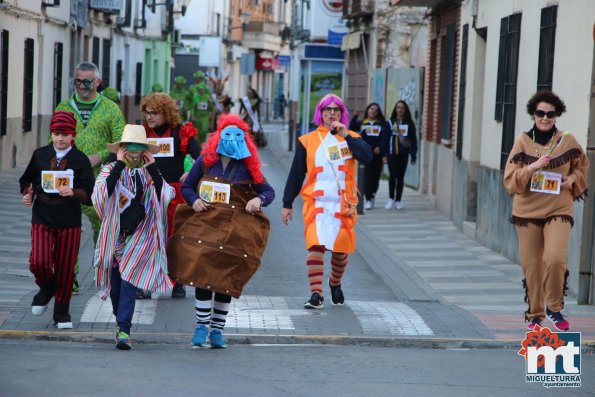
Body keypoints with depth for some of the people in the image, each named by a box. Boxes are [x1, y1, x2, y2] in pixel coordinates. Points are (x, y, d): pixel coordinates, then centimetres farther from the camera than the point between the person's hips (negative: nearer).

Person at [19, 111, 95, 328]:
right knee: (39, 261, -18)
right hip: (42, 218, 1)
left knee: (65, 268, 5)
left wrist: (73, 193, -25)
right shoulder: (40, 155, 4)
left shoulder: (80, 159, -2)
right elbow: (27, 180, 17)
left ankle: (62, 313, 23)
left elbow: (88, 193, -6)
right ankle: (47, 288, 16)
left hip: (70, 222, -1)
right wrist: (27, 193, -4)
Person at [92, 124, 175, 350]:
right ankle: (121, 320, 33)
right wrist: (119, 164, -16)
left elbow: (166, 194, -9)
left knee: (129, 280, -15)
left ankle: (123, 330, -19)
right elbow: (103, 192, -18)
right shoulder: (111, 170, 3)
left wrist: (152, 167, -9)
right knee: (115, 283, 10)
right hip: (115, 234, 1)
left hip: (140, 236, -1)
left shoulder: (148, 173, 7)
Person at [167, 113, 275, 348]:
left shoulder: (247, 167, 6)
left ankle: (217, 329, 12)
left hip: (235, 229, 1)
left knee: (227, 279, 2)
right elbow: (186, 187, 11)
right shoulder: (205, 161, 5)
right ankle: (202, 326, -1)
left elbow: (268, 190, 11)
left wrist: (259, 199, -10)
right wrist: (194, 200, -9)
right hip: (204, 223, -1)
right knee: (202, 275, -10)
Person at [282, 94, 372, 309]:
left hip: (343, 204, 1)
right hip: (316, 203, -1)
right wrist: (287, 204, 9)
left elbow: (367, 157, -12)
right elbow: (296, 174, 10)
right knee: (316, 245, -17)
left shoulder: (351, 138, 9)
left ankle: (335, 283, 34)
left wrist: (346, 136, -18)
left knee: (341, 249, 6)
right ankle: (316, 294, -18)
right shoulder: (308, 141, 8)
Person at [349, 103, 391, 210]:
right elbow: (351, 128, -5)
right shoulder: (361, 123, 9)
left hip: (377, 154, 1)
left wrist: (380, 148, -15)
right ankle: (368, 199, -5)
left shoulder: (382, 124, 9)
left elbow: (385, 137, 0)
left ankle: (372, 195, 27)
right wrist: (355, 116, -16)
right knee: (367, 177, -8)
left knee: (375, 177, 5)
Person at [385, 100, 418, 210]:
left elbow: (413, 140, 5)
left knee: (400, 177, 5)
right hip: (392, 153, -1)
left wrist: (413, 156, 0)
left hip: (403, 154, 1)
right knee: (392, 175, -6)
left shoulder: (409, 124, 4)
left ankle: (398, 201, 12)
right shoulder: (390, 123, 2)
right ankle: (391, 198, 8)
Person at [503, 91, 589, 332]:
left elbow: (581, 167, 19)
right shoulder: (523, 141, 0)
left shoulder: (568, 142, 1)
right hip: (527, 211, 1)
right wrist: (532, 168, -19)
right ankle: (535, 315, 22)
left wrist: (573, 179, -2)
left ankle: (554, 308, 3)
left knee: (555, 259, -19)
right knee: (531, 265, 5)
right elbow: (509, 179, -4)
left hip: (558, 211, -1)